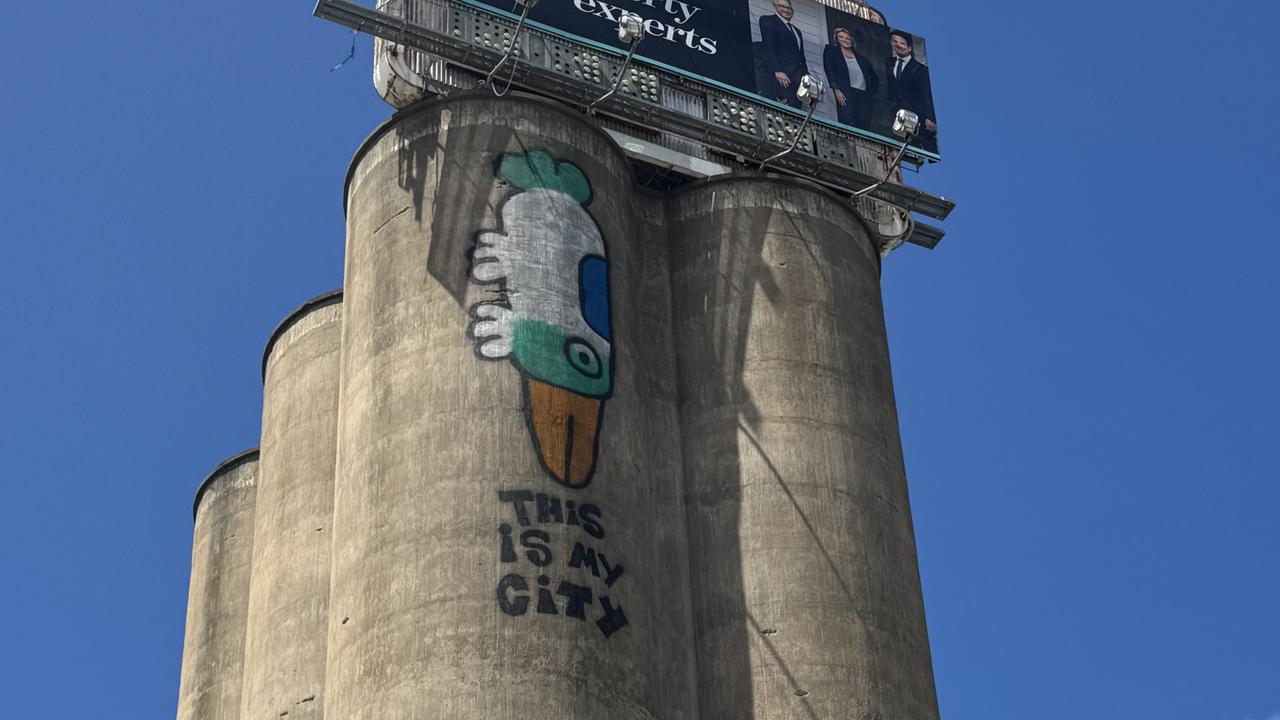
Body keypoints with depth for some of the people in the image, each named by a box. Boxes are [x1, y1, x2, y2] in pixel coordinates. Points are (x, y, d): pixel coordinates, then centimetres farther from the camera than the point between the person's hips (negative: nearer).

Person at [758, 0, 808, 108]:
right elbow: (768, 48, -7)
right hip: (780, 76, -7)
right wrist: (777, 71, -18)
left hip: (797, 79, 7)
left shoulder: (797, 31, 28)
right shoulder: (768, 20, 5)